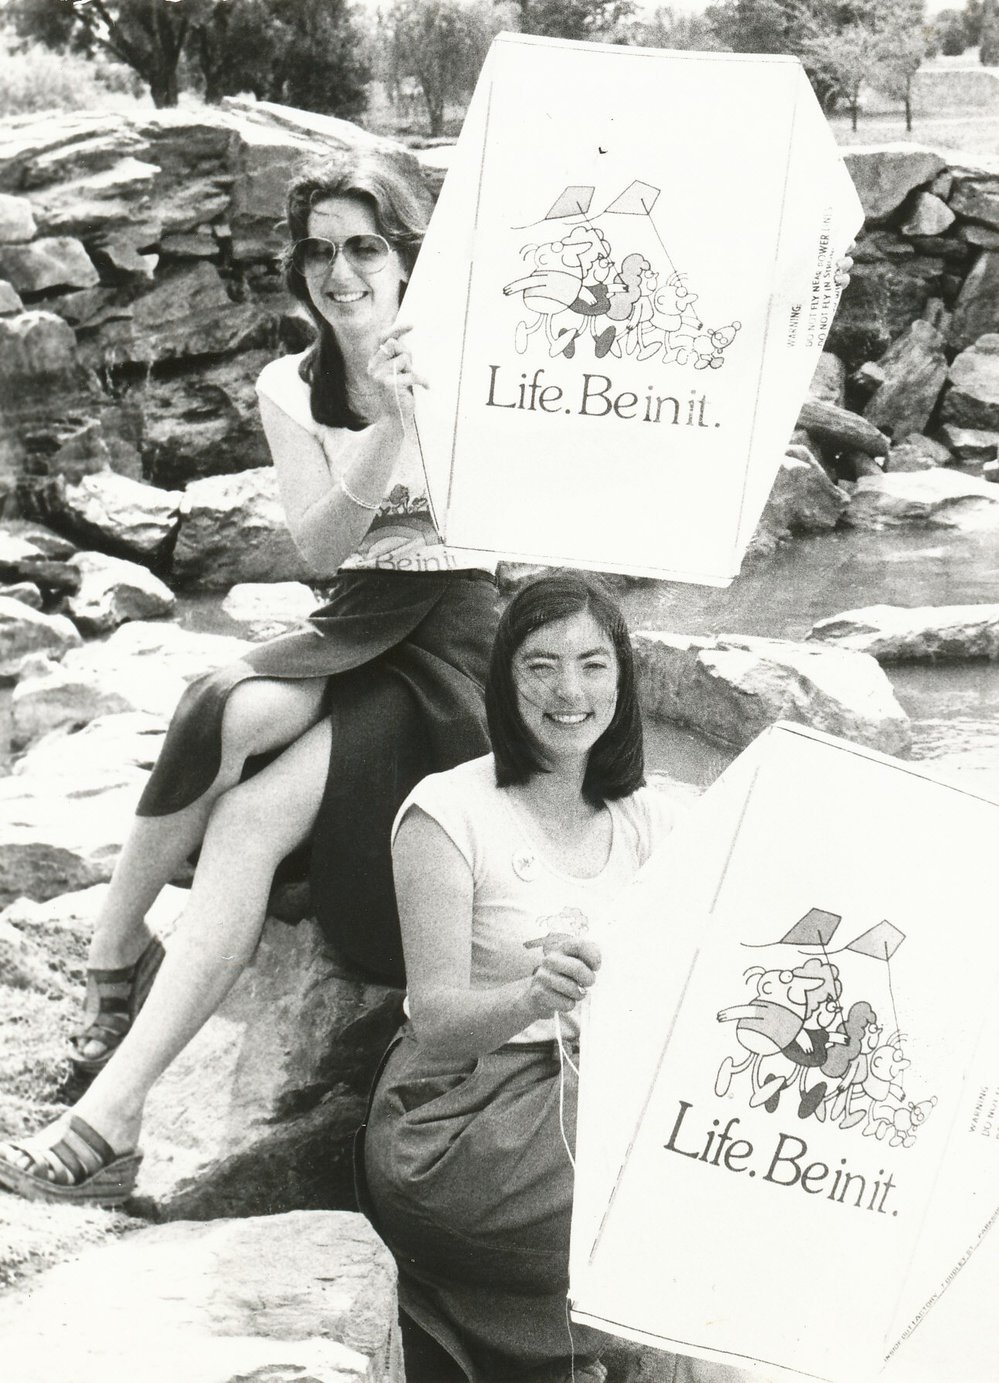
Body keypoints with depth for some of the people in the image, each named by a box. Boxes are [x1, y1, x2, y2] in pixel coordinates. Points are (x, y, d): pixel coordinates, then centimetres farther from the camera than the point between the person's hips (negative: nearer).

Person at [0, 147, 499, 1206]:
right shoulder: (290, 390, 9)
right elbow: (320, 546, -5)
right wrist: (388, 427, -20)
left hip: (457, 637, -4)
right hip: (355, 630, 4)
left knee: (252, 815, -26)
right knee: (226, 711, -33)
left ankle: (109, 1113, -31)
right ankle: (113, 951, -19)